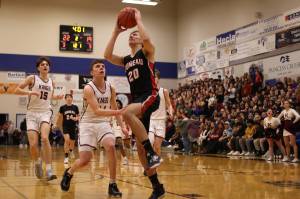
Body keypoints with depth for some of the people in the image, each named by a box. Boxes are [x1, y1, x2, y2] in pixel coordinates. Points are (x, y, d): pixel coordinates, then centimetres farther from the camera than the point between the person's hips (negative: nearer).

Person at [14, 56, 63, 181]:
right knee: (33, 144, -9)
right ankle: (37, 162, 24)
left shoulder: (51, 82, 11)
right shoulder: (32, 78, 0)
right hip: (32, 113, -1)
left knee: (45, 138, -25)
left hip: (45, 112, 1)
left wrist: (57, 97, 9)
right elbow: (17, 90, -4)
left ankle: (49, 170, -22)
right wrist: (30, 92, -19)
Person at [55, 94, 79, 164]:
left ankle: (71, 151, 49)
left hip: (73, 127, 2)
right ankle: (66, 157, -14)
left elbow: (78, 116, 8)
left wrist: (76, 118, -13)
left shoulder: (75, 107, 1)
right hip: (65, 126, -2)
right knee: (67, 140, -23)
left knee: (72, 142, 13)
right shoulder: (62, 107, -2)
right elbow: (59, 116, 9)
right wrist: (56, 124, 9)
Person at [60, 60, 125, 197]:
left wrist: (122, 126, 8)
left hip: (103, 123, 4)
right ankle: (69, 173, 27)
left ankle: (112, 185, -13)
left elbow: (114, 109, 14)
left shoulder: (110, 88, 1)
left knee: (111, 146, -24)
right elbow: (97, 111, -27)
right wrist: (118, 112, -37)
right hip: (88, 124, -4)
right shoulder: (88, 88, -17)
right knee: (85, 159, -9)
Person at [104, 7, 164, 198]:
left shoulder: (147, 52, 5)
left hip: (150, 96, -7)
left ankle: (153, 153, -32)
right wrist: (116, 32, 8)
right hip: (137, 100, 7)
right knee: (140, 148, 2)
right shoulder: (126, 60, 21)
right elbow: (107, 55, 5)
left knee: (128, 112, -39)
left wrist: (138, 19, -4)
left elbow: (147, 38, -18)